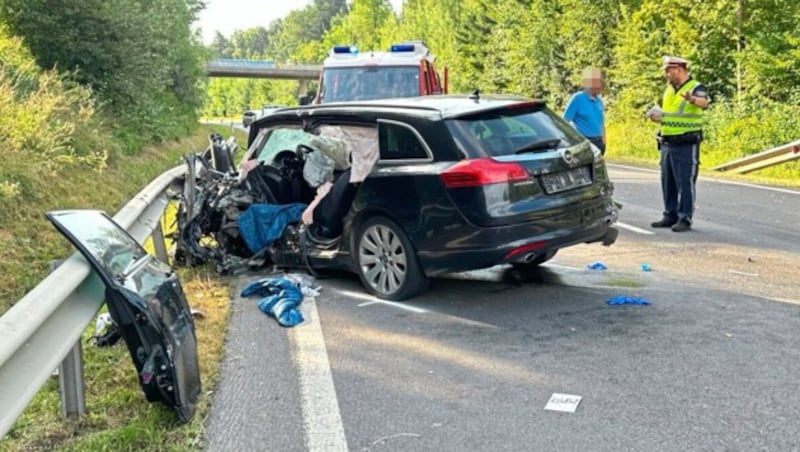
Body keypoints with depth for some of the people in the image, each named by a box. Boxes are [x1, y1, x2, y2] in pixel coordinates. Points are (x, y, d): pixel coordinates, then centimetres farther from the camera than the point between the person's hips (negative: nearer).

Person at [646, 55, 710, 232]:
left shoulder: (696, 88, -10)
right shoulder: (669, 89, 13)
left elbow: (704, 103, -31)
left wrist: (692, 99, -53)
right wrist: (658, 117, 3)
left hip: (686, 144, -7)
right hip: (667, 143, 8)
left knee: (685, 183, -4)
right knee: (668, 182, 11)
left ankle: (685, 219, 1)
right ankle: (670, 216, 20)